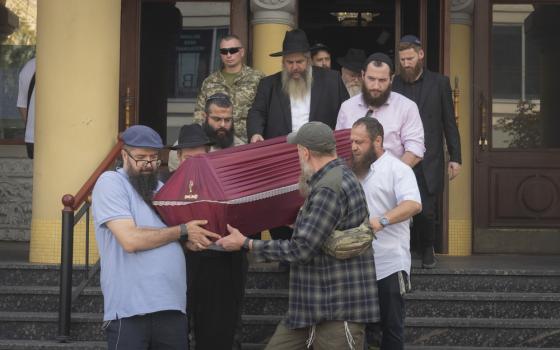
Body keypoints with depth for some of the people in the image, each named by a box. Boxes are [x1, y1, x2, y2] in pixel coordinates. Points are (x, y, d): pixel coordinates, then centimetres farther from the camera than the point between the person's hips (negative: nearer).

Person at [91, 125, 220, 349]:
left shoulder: (161, 188, 19)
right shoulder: (110, 182, -4)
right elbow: (130, 240, -17)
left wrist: (193, 239, 0)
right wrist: (183, 231, -8)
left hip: (172, 306, 6)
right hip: (130, 309, -6)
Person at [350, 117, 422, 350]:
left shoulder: (397, 169, -7)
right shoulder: (353, 171, 15)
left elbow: (414, 204, -22)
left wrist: (381, 221, -35)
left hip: (389, 266, -6)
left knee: (391, 326, 2)